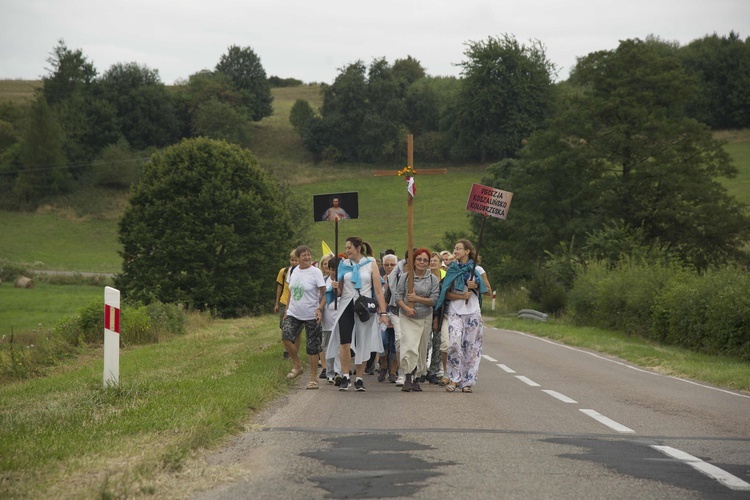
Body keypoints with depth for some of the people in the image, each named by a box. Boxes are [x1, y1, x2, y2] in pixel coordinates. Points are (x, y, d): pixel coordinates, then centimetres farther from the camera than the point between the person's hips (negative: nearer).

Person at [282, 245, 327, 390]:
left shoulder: (315, 272, -9)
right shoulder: (293, 271, 6)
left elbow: (324, 294, -9)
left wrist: (320, 309, -25)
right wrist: (287, 310, 16)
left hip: (311, 315, -4)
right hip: (294, 313, 4)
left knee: (312, 348, 0)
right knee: (286, 337, -17)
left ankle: (313, 378, 12)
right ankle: (297, 365, 4)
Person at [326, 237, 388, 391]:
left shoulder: (370, 264, 2)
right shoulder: (344, 264, 9)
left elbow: (378, 290, -1)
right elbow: (340, 291, 14)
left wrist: (383, 312, -8)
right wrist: (336, 287, -10)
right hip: (347, 307, 1)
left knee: (362, 345, 3)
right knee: (345, 343, -11)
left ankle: (359, 379, 12)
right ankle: (345, 377, -4)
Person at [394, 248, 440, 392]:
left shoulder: (433, 279, 2)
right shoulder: (405, 276, 0)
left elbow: (434, 299, -3)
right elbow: (398, 296, -1)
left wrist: (417, 298, -13)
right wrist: (406, 308, -17)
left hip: (425, 317, 2)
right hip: (407, 317, -2)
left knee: (422, 349, 7)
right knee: (409, 345, -19)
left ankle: (416, 379, 18)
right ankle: (408, 378, -20)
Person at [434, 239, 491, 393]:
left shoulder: (477, 270, 4)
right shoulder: (452, 269, 9)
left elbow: (489, 292, 5)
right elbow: (446, 293, 5)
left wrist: (476, 286, -12)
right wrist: (462, 296, -11)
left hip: (473, 311, -1)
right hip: (455, 311, 1)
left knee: (471, 346, 0)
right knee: (454, 344, -14)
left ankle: (468, 381, 8)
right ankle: (454, 379, -6)